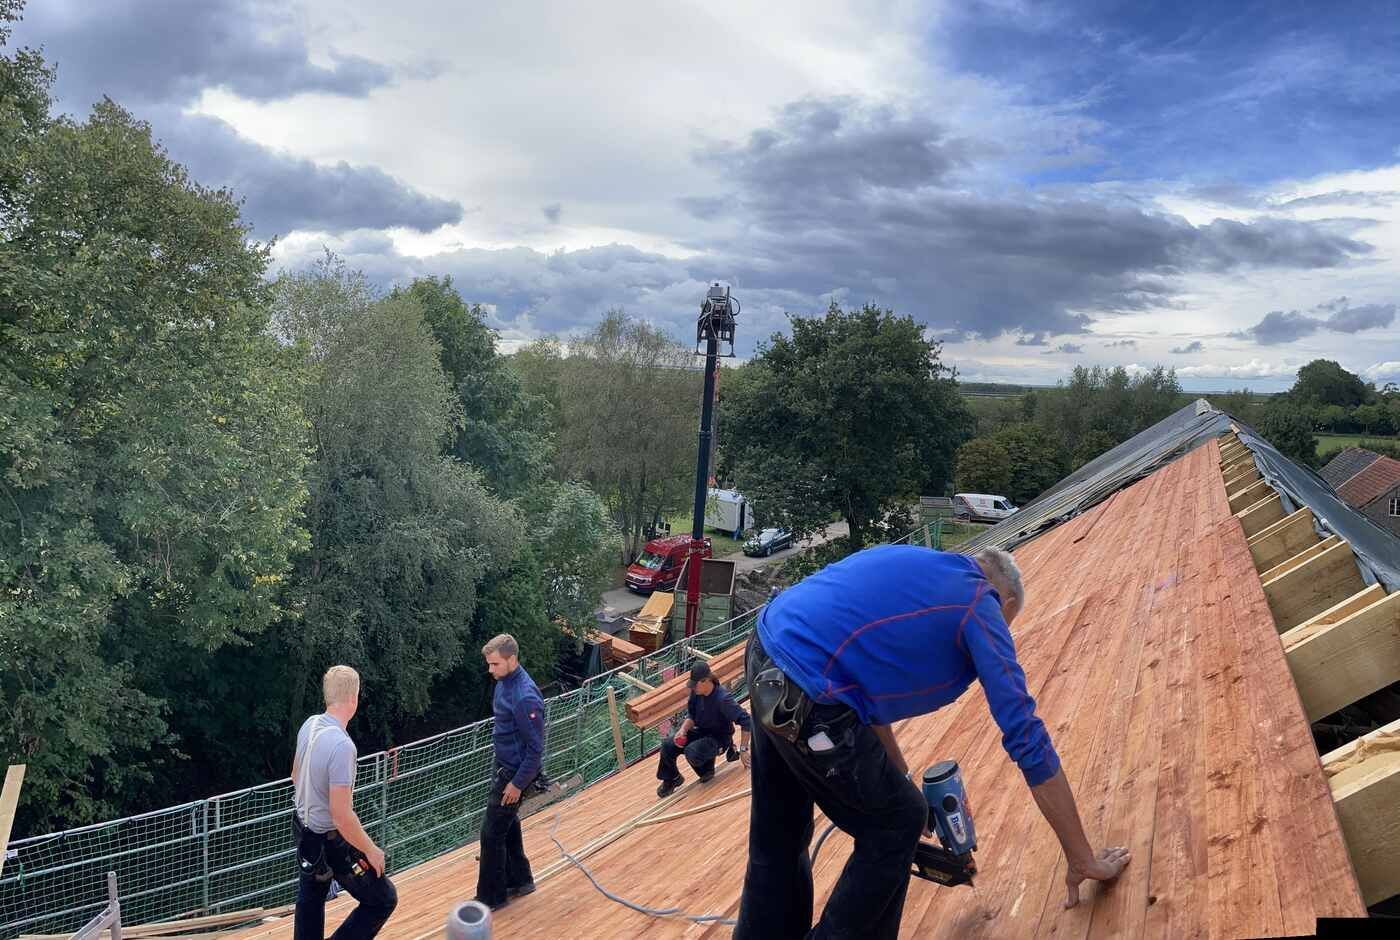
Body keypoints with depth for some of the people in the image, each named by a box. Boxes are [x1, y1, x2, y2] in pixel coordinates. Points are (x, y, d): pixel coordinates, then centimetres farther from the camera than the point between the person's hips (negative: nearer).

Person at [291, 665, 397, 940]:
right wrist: (371, 850, -17)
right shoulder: (341, 745, -32)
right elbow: (342, 816, -30)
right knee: (383, 899, 6)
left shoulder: (309, 725, -6)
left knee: (310, 897, 28)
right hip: (332, 842, -9)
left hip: (304, 828, 9)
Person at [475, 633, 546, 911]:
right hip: (504, 765, 9)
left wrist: (517, 783, -19)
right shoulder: (504, 682, 1)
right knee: (508, 827, 21)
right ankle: (519, 880, 37)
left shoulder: (525, 697, -28)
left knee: (491, 833, 0)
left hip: (515, 772, -9)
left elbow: (535, 748, -23)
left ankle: (491, 897, 15)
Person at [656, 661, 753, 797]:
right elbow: (691, 715, 5)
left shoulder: (722, 698, -30)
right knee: (668, 745, -12)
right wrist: (683, 730, -15)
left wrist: (743, 750, -23)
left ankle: (707, 768, 3)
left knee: (692, 752, -33)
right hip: (700, 732, 6)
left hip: (719, 738, -6)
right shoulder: (696, 692, -10)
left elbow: (746, 721, -27)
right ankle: (671, 779, 15)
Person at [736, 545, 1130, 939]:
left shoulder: (917, 569, 23)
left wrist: (902, 782, 29)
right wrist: (1082, 860, 11)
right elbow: (1028, 739, 2)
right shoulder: (981, 606, 2)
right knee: (897, 825, 15)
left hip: (765, 653, 9)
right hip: (805, 699, -9)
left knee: (778, 835, 25)